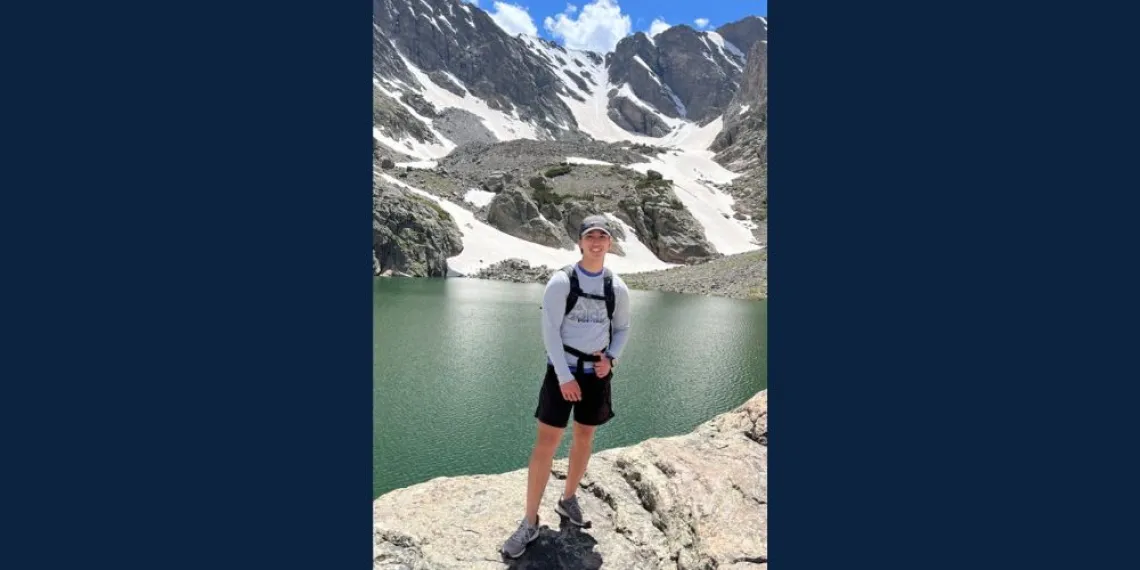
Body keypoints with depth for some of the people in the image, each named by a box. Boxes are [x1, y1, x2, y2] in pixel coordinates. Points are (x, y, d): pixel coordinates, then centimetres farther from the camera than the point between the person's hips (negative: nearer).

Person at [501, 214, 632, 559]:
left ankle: (568, 499, 37)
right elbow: (550, 330, -12)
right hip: (563, 370, -4)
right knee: (546, 442, -3)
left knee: (584, 437, 15)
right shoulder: (561, 281, -10)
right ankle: (530, 522, 8)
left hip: (597, 373, 4)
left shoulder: (617, 288, 1)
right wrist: (564, 376, -16)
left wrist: (611, 359, -5)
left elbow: (622, 329, 13)